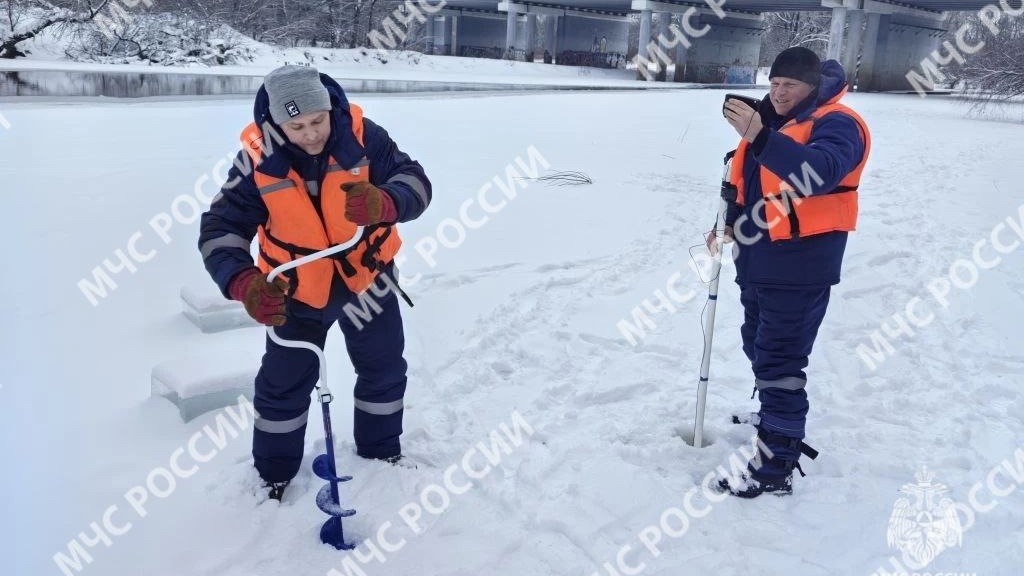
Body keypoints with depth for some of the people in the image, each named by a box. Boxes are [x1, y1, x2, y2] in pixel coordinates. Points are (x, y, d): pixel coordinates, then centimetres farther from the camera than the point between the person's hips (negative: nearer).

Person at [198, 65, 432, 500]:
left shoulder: (361, 136, -21)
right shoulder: (258, 159, -22)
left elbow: (414, 182, -21)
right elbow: (221, 229, -22)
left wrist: (383, 202, -45)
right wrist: (245, 283, -42)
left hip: (366, 277, 2)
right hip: (297, 288, -1)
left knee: (384, 370, 16)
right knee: (283, 383, 9)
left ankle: (382, 452, 42)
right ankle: (274, 473, 33)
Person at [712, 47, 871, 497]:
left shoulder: (837, 123, -13)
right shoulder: (771, 119, 14)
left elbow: (817, 173, -34)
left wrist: (759, 137, -43)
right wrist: (731, 222, 8)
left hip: (800, 267, -9)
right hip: (758, 261, 9)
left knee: (779, 360, -9)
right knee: (759, 348, 22)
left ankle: (776, 467, -1)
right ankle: (776, 418, 45)